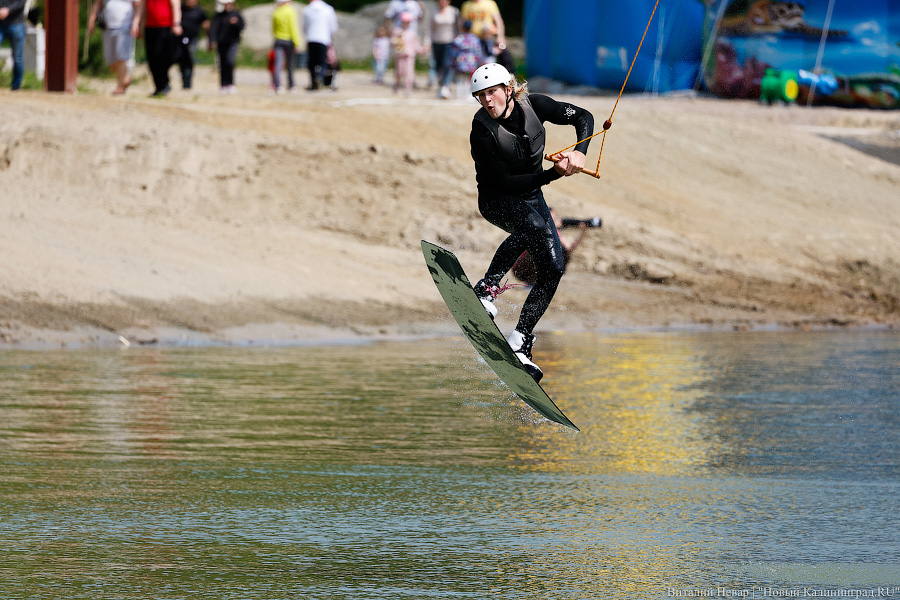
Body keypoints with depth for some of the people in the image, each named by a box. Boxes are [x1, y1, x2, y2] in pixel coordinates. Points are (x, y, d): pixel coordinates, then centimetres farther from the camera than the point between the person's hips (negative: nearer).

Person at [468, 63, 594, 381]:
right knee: (533, 227, -38)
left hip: (532, 197, 6)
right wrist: (555, 173, -33)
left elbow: (583, 118, -3)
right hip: (497, 201, -6)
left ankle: (520, 344, -7)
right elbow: (504, 182, -26)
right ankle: (487, 289, -38)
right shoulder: (482, 131, -24)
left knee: (553, 269, -7)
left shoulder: (533, 105, -14)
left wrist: (579, 152, -22)